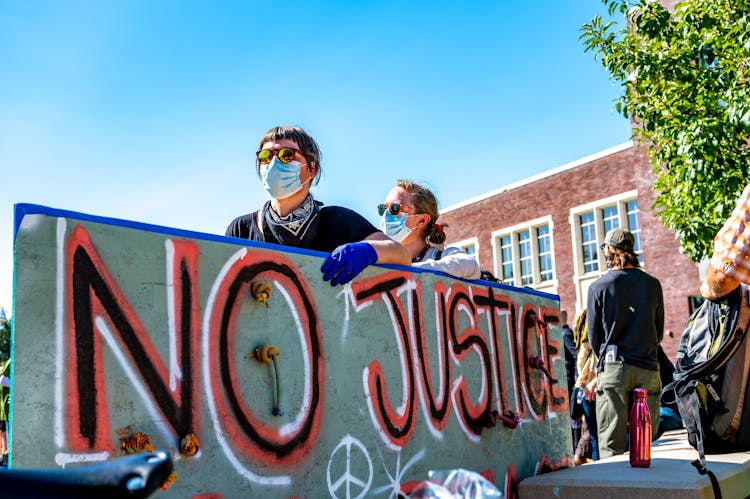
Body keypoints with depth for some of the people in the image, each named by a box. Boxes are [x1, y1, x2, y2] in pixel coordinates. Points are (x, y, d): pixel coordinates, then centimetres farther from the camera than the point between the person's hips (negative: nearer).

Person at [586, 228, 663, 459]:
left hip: (613, 370, -3)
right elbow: (659, 332, 14)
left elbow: (594, 336, 5)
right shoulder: (652, 284, 7)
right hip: (648, 370, 3)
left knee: (611, 446, 0)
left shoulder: (598, 286, -1)